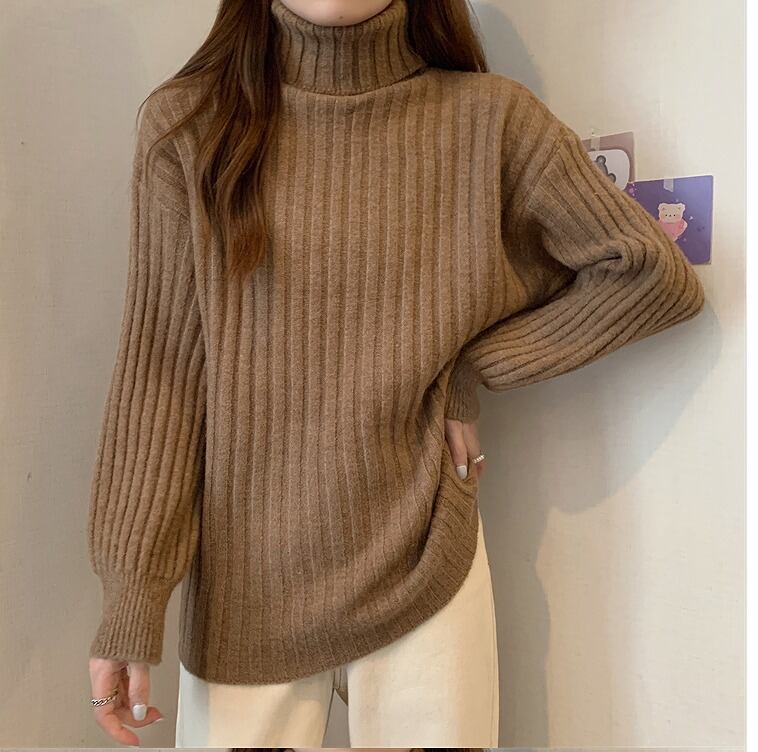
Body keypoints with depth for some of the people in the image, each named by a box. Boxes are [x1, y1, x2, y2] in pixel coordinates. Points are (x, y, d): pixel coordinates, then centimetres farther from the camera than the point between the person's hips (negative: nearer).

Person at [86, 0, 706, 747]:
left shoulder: (487, 119, -3)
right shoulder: (189, 123, -3)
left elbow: (654, 273, 1)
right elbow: (160, 371, -4)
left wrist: (473, 370, -5)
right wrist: (129, 600, -6)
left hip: (422, 566, 1)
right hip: (245, 575, 1)